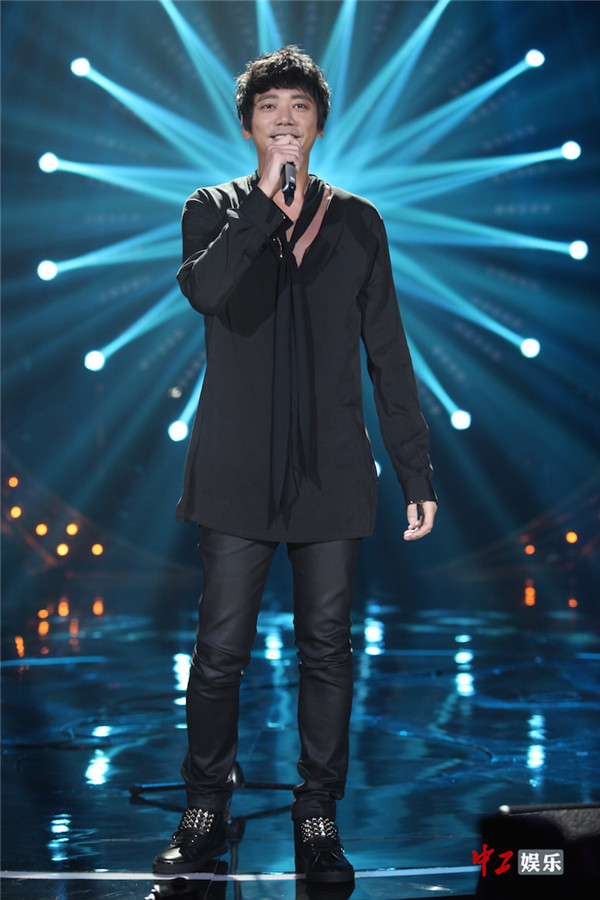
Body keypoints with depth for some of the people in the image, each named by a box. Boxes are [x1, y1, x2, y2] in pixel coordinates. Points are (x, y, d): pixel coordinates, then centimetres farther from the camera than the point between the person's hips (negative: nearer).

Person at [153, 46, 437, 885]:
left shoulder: (357, 221, 10)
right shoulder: (215, 210, 7)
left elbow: (388, 354, 9)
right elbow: (203, 289, -16)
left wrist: (417, 470, 6)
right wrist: (269, 203, -18)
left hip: (332, 471, 1)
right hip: (238, 470, -1)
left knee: (327, 651, 5)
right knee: (220, 651, 1)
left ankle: (318, 818, 16)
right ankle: (205, 813, 16)